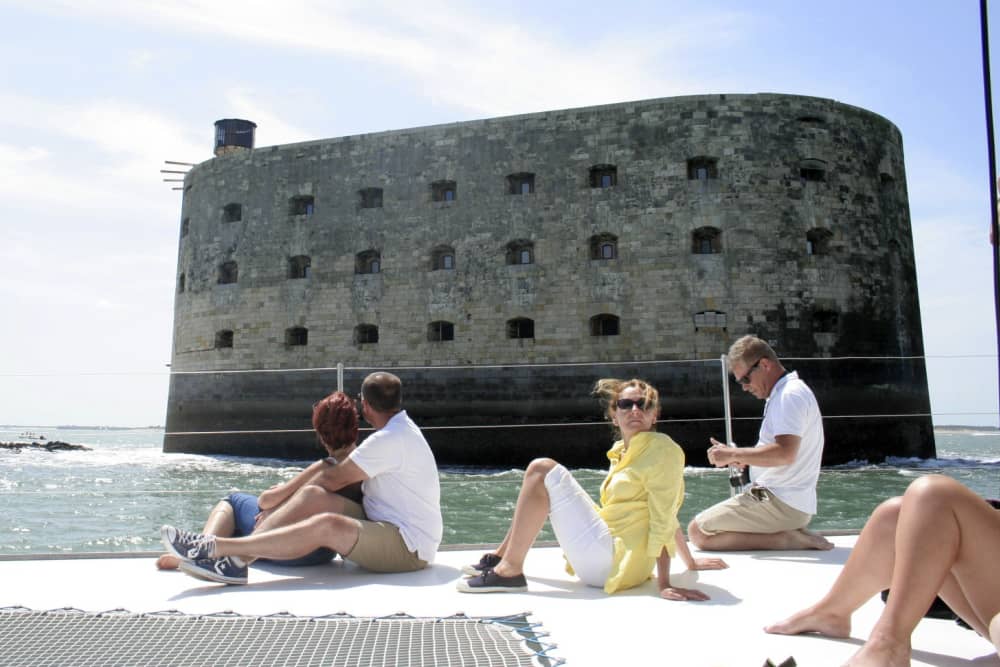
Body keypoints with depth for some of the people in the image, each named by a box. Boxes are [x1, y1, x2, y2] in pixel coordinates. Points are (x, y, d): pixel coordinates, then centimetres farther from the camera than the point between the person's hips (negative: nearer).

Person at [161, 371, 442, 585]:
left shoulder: (391, 439, -16)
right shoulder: (400, 428, 16)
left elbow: (334, 478, -13)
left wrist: (280, 498, 0)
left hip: (408, 546, -9)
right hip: (384, 525, 9)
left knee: (327, 525, -33)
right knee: (312, 496, -10)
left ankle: (218, 547, -33)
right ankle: (236, 559, -22)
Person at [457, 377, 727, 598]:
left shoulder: (663, 449, -8)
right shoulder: (623, 451, 16)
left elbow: (664, 518, -16)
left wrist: (663, 583, -20)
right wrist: (690, 563, 23)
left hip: (610, 561, -9)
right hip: (607, 560, 9)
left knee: (543, 470, -12)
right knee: (540, 472, 20)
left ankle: (509, 570, -13)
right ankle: (504, 554, 18)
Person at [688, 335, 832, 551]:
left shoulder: (790, 395, -15)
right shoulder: (785, 393, 18)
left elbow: (785, 453, -27)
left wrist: (733, 454, -17)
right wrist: (741, 458, 5)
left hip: (781, 504, -11)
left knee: (698, 532, -13)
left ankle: (784, 538, -14)